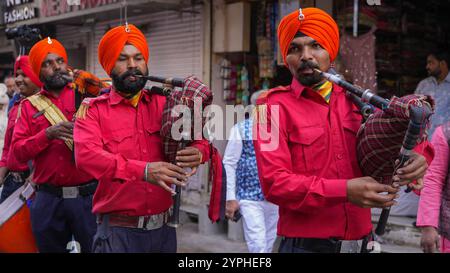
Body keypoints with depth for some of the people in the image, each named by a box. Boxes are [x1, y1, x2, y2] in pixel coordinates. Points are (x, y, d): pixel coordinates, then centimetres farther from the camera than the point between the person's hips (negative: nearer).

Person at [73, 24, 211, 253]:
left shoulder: (163, 104, 8)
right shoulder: (92, 110, -2)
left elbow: (198, 139, 3)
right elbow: (86, 155, -19)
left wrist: (198, 152, -22)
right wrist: (143, 171, -33)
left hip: (164, 226, 4)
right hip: (119, 231, -3)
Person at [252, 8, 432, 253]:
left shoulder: (354, 100, 7)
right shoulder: (276, 104, -6)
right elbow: (274, 182, -15)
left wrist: (414, 157, -7)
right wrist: (344, 190, -24)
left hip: (360, 241, 5)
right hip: (306, 244, -5)